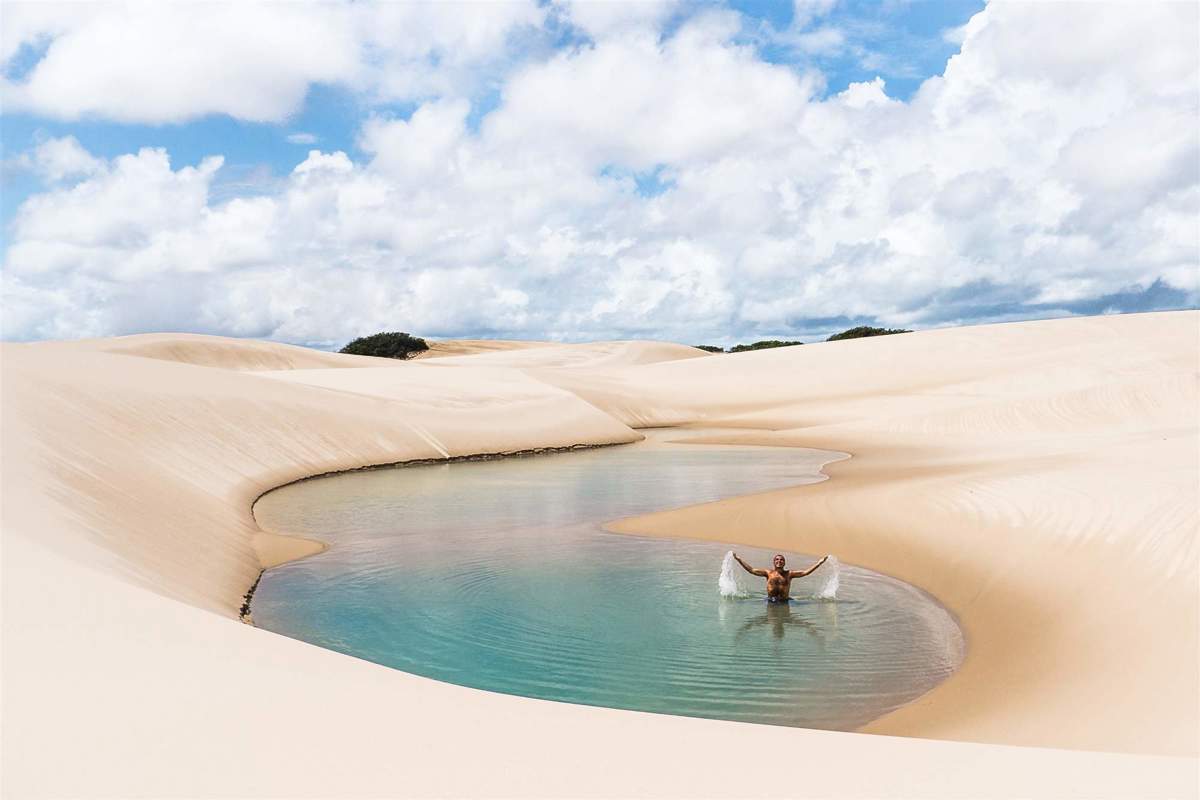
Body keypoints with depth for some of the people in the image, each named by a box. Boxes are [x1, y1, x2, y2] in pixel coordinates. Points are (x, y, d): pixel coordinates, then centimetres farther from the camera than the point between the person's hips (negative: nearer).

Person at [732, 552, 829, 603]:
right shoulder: (768, 573, 9)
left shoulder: (789, 574, 9)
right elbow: (751, 570, 5)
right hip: (770, 600, 0)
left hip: (784, 601, 0)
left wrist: (819, 563, -1)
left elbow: (805, 572, 5)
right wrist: (739, 559, -1)